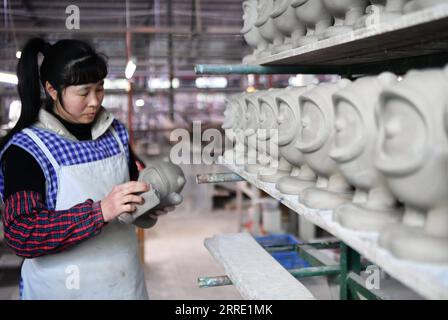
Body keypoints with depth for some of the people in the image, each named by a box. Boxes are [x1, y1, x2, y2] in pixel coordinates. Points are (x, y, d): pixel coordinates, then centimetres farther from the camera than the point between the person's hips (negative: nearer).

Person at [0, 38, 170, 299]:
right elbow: (21, 236, -21)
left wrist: (150, 203, -7)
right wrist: (101, 211, -31)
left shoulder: (115, 132, 0)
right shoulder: (26, 148, -14)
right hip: (64, 289, -4)